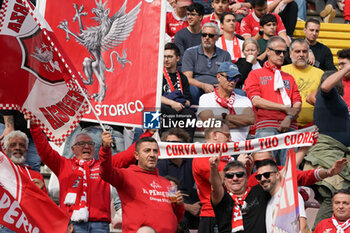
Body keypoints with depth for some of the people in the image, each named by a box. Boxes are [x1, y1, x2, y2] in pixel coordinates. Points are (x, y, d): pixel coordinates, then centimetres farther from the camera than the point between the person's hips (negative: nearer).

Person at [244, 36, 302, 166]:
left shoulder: (289, 78, 27)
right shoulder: (255, 75, 15)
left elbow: (298, 104, 16)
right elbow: (256, 101, -1)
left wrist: (289, 118, -7)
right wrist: (285, 108, -3)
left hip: (289, 127, 3)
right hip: (266, 127, -3)